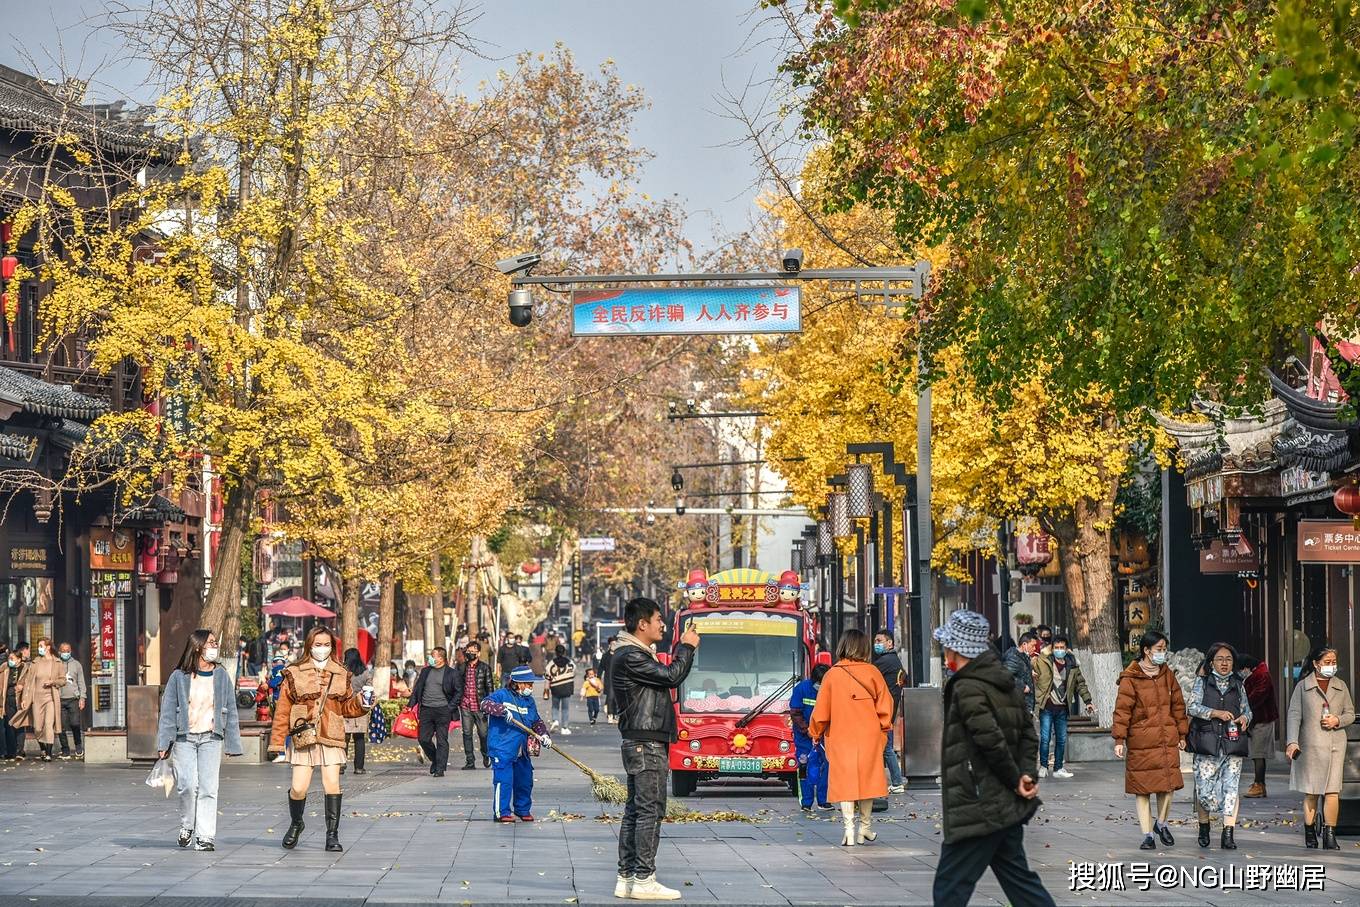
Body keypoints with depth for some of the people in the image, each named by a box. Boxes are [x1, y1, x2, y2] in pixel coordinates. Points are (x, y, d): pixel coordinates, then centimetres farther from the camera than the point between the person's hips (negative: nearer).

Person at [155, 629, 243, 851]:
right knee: (187, 785, -12)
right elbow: (168, 712, 4)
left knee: (208, 788, -6)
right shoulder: (179, 677, 3)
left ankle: (204, 837, -3)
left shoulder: (221, 676, 8)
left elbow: (231, 712, 10)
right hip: (184, 739, -1)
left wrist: (233, 744, 6)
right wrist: (163, 743, -2)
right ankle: (187, 826, 12)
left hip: (211, 739, 1)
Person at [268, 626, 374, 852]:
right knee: (299, 788, -4)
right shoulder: (295, 674, 3)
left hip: (331, 738, 2)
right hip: (303, 737, -2)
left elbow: (347, 707, 18)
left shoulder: (341, 674, 12)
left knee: (332, 784, -8)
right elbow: (283, 710, 2)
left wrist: (361, 703, -3)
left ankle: (332, 835, 1)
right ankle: (296, 823, 26)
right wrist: (277, 740, -2)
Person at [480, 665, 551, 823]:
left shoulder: (529, 700, 14)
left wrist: (543, 735, 3)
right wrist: (503, 710, -33)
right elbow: (485, 704, -21)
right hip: (502, 749, -7)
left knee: (525, 780, 12)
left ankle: (523, 810, 29)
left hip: (522, 750, 7)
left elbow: (537, 721, 20)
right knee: (504, 780, -9)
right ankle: (502, 812, -1)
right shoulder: (502, 695, -7)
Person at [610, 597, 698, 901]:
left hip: (639, 742, 11)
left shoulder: (636, 655, 19)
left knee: (635, 810, 11)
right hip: (646, 742, -11)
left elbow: (664, 677, 19)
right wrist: (686, 647, -7)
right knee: (650, 810, -10)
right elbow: (670, 676, -19)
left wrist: (683, 649, 10)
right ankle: (643, 879, -10)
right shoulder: (630, 657, -15)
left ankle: (626, 878, 13)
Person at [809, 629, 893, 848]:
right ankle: (865, 827, 19)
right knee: (866, 779, 12)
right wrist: (883, 728, 17)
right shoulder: (872, 673, -2)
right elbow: (885, 706, 1)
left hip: (841, 737, -1)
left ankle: (849, 830, -8)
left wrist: (816, 733, 18)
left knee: (845, 781, 0)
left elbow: (821, 710, 3)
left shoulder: (832, 674, -3)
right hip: (869, 737, 1)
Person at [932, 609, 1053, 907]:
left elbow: (991, 741, -23)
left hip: (977, 809, -9)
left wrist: (1016, 780, -10)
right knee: (1018, 879, 14)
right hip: (1008, 808, 9)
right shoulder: (1005, 684, 13)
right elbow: (1028, 735, 14)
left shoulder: (967, 689, -16)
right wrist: (1025, 777, 1)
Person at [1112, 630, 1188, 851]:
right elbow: (1122, 710, -7)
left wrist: (1182, 734, 15)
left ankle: (1161, 823, 27)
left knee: (1168, 784, 2)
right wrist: (1119, 740, -13)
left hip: (1168, 740, 4)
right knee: (1142, 787, 1)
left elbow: (1178, 705, 17)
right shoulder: (1130, 679, -5)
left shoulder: (1167, 674, 11)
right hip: (1141, 742, -4)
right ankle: (1147, 834, 9)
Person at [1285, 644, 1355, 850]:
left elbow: (1350, 714, 17)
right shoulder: (1303, 686, 5)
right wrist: (1292, 742, -11)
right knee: (1311, 792, 3)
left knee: (1332, 791, -8)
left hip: (1336, 744, 2)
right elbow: (1294, 715, 0)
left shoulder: (1340, 686, 13)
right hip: (1310, 745, -2)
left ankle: (1329, 834, -6)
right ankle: (1309, 833, 15)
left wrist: (1338, 720, -5)